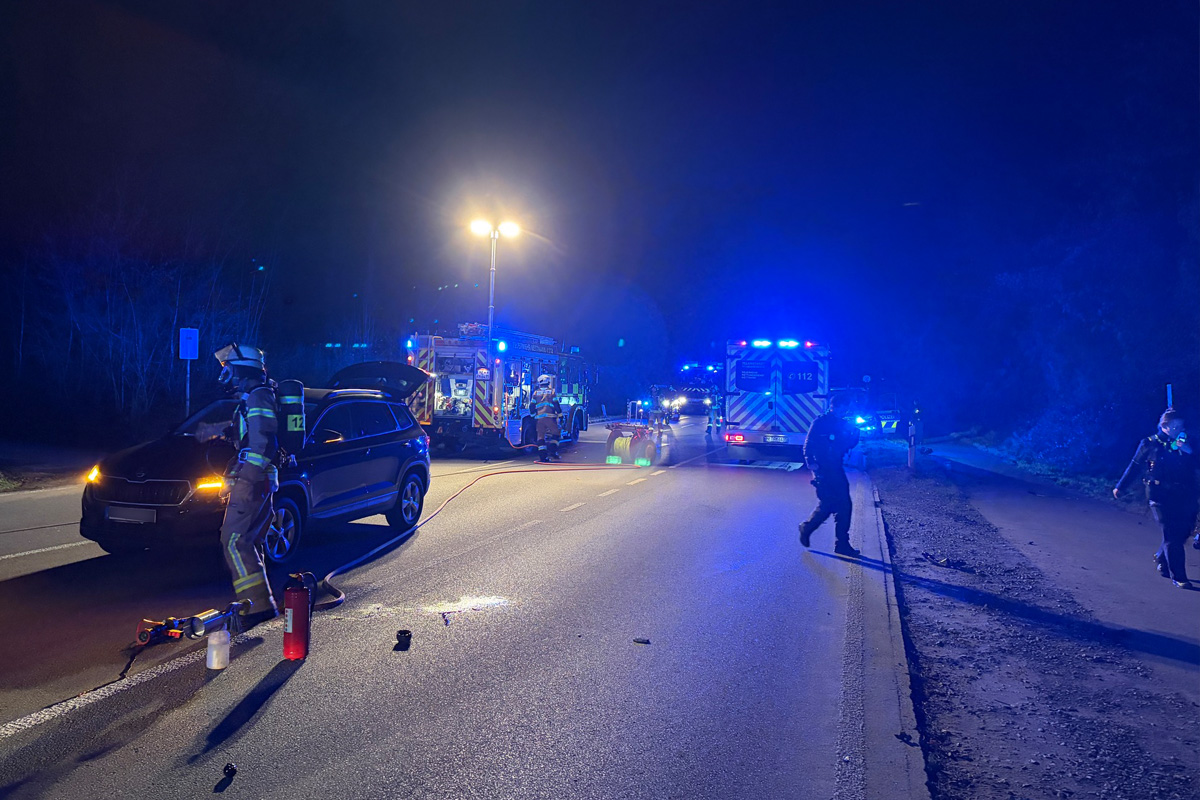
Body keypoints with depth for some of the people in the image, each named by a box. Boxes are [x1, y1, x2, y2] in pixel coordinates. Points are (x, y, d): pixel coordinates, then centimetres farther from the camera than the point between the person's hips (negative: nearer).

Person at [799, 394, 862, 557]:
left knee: (845, 506, 2)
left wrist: (855, 432, -3)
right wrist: (810, 462, -24)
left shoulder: (843, 424, 13)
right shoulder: (820, 422, -6)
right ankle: (807, 527, 15)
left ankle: (842, 544, 9)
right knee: (827, 504, -10)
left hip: (837, 470, 7)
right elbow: (808, 444, -11)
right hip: (822, 470, -7)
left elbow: (849, 444, 15)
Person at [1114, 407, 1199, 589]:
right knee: (1172, 536, -8)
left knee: (1182, 533, 7)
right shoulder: (1149, 444, 0)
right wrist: (1121, 486, 12)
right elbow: (1135, 467, 8)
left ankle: (1162, 559, 34)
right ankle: (1178, 577, -3)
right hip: (1162, 498, -4)